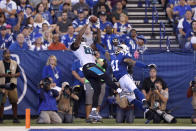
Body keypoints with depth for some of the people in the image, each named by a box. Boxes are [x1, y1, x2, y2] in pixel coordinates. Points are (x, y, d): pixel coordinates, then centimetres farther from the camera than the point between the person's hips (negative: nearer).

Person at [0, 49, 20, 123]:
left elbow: (19, 73, 12)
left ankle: (15, 118, 7)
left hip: (12, 85, 3)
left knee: (14, 102, 0)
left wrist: (13, 75, -8)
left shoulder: (14, 63, 11)